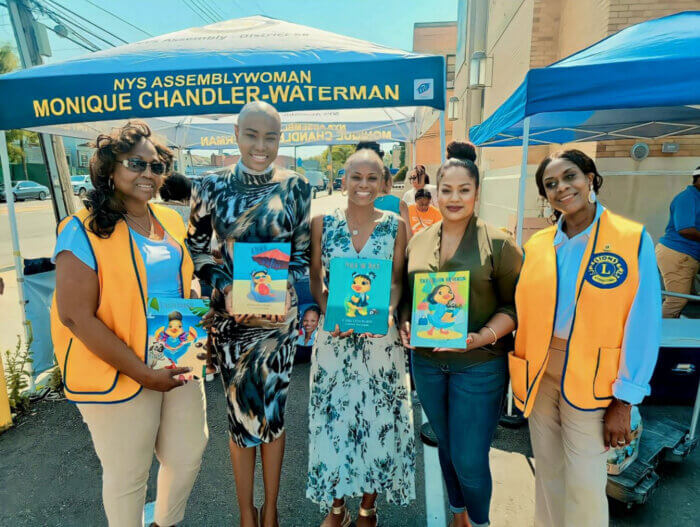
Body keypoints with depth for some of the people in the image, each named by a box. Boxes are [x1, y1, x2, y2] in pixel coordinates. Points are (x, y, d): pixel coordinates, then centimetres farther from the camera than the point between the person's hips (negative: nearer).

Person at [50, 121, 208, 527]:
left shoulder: (171, 222, 5)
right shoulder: (85, 230, -13)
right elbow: (76, 316, -18)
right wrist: (142, 372, -18)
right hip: (118, 374, -6)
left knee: (189, 454, 19)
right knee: (128, 474, 12)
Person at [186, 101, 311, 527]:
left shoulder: (296, 187, -2)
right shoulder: (213, 187, -3)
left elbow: (303, 252, 2)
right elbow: (196, 248, 3)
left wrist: (282, 289, -14)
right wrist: (224, 286, -12)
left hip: (279, 313, 0)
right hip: (230, 315, 0)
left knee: (274, 410, 12)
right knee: (239, 411, 11)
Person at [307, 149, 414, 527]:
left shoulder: (395, 226, 1)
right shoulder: (323, 222, 0)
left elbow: (397, 281, 0)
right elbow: (315, 278, 1)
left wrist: (388, 311, -19)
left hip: (380, 335, 0)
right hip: (333, 334, 0)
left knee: (379, 416, 10)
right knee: (333, 414, 11)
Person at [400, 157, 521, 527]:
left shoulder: (498, 243, -8)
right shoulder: (418, 241, 4)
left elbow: (513, 305, -8)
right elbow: (406, 295, 12)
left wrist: (483, 337, -22)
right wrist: (406, 325, -6)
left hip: (479, 364, -4)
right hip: (427, 361, 4)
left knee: (469, 461, 3)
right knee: (446, 446, 21)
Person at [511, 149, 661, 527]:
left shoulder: (634, 240, -8)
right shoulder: (536, 245, 1)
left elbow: (643, 326, -9)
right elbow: (523, 313, 6)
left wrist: (624, 401, -9)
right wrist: (520, 371, 2)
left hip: (592, 378, -3)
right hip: (539, 372, 3)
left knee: (584, 482, 7)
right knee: (547, 470, 18)